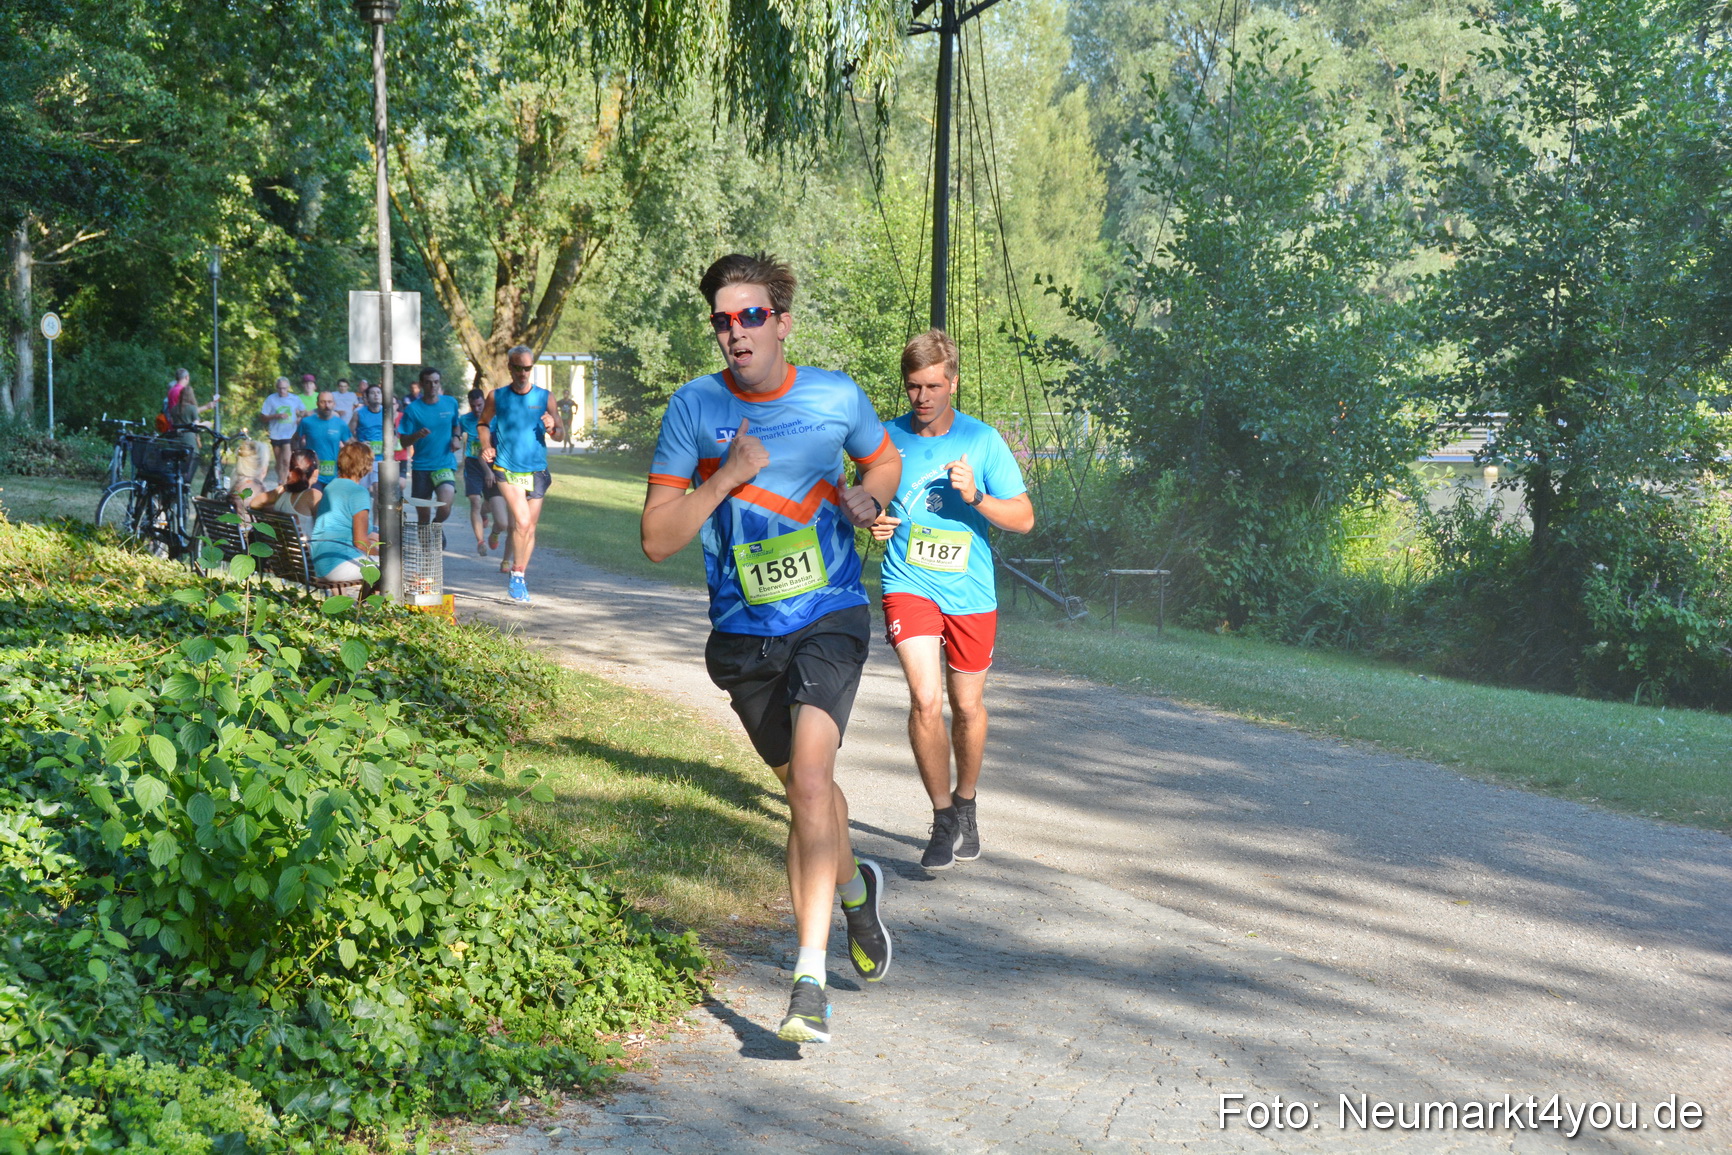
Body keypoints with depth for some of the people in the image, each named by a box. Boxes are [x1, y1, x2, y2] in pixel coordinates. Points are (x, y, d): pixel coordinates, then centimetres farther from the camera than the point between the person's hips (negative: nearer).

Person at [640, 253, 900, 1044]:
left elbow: (885, 459, 18)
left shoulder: (835, 396, -3)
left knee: (809, 779, -21)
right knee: (806, 786, 17)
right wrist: (726, 478, -20)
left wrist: (868, 499, -4)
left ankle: (810, 979, -17)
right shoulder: (694, 408, -5)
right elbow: (657, 539, -7)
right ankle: (854, 886, 48)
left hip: (829, 619, -2)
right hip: (743, 632, 2)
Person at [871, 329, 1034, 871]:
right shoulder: (889, 438, 0)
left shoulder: (983, 440, -3)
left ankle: (966, 804, 38)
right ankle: (942, 819, -2)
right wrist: (872, 521, -7)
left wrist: (975, 496, -20)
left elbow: (1024, 519, -3)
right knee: (926, 700, -18)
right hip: (909, 585, -1)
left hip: (970, 592, 1)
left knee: (967, 706, 12)